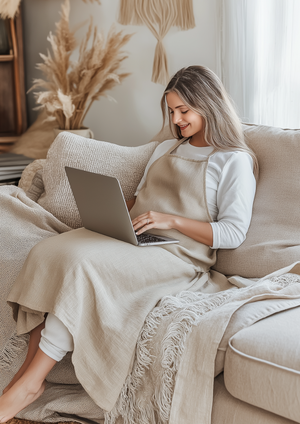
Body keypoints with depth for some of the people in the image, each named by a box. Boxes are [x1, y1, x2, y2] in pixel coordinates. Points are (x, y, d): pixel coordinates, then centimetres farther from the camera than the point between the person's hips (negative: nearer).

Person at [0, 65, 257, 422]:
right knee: (48, 250, -21)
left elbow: (233, 233, -7)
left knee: (83, 262, -32)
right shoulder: (166, 149, 24)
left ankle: (30, 382, -25)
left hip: (178, 254, -7)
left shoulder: (235, 161, 1)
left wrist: (171, 220, -18)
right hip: (131, 239, 7)